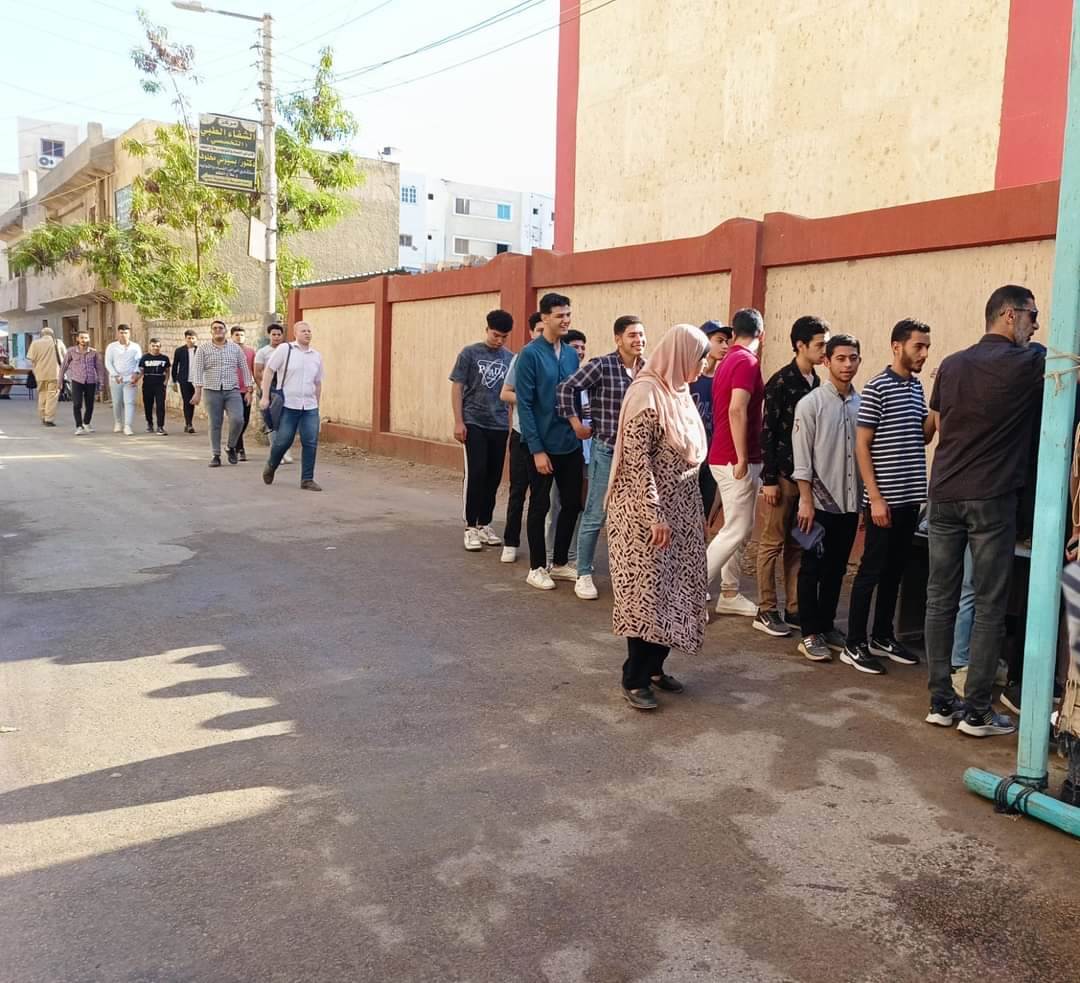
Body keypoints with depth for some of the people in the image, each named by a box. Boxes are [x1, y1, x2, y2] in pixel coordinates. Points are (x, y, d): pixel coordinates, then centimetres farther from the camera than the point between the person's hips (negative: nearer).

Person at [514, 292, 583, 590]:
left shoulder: (572, 354, 7)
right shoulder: (530, 354, -11)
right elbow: (524, 405, -14)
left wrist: (580, 426, 4)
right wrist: (537, 449, -17)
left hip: (571, 444, 6)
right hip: (543, 445, -6)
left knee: (572, 504, 12)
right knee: (540, 506, 6)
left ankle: (560, 563, 27)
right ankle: (537, 568, 19)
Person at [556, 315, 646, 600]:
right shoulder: (601, 366, -11)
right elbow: (566, 388, -10)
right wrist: (577, 425, -8)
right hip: (607, 451, -5)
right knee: (595, 516, 1)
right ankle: (584, 575, 14)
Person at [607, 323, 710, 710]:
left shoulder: (678, 392, 10)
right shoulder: (647, 393, -16)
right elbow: (636, 460, -21)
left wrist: (678, 512, 17)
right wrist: (654, 516, -23)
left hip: (680, 510, 9)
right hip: (648, 511, -9)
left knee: (673, 589, 11)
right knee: (648, 592, -3)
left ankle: (653, 666, 24)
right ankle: (634, 679, 7)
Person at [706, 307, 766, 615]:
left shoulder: (728, 361, 15)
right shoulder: (747, 362, -14)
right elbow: (737, 411, -25)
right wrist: (742, 459, -23)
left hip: (724, 456, 10)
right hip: (736, 459, -10)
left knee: (740, 530, 14)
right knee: (736, 531, -6)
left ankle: (729, 594, 19)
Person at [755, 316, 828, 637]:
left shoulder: (815, 381, 10)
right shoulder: (781, 381, -10)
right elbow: (768, 431, -12)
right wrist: (769, 479, -14)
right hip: (782, 475, -7)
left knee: (797, 545, 10)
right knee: (772, 543, 1)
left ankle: (794, 610, 17)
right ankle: (766, 611, 8)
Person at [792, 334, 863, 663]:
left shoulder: (862, 404, 5)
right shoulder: (810, 404, -6)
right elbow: (802, 458, -8)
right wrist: (806, 501, -13)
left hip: (850, 502, 4)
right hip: (821, 501, -4)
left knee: (836, 569, 13)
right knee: (812, 569, 3)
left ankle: (827, 625, 25)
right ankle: (810, 634, 11)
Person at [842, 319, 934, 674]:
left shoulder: (917, 386, 12)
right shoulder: (876, 388, -11)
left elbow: (923, 437, 14)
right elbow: (862, 446, -13)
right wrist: (876, 498, -17)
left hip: (910, 497, 7)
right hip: (884, 498, -7)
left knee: (895, 570, 14)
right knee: (871, 570, -2)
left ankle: (882, 636, 25)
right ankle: (854, 645, 6)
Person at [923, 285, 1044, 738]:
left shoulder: (951, 365, 10)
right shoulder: (1027, 364, -6)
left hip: (944, 495, 5)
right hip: (991, 498, -5)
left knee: (940, 600, 8)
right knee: (989, 607, 2)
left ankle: (941, 702, 14)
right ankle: (976, 711, 7)